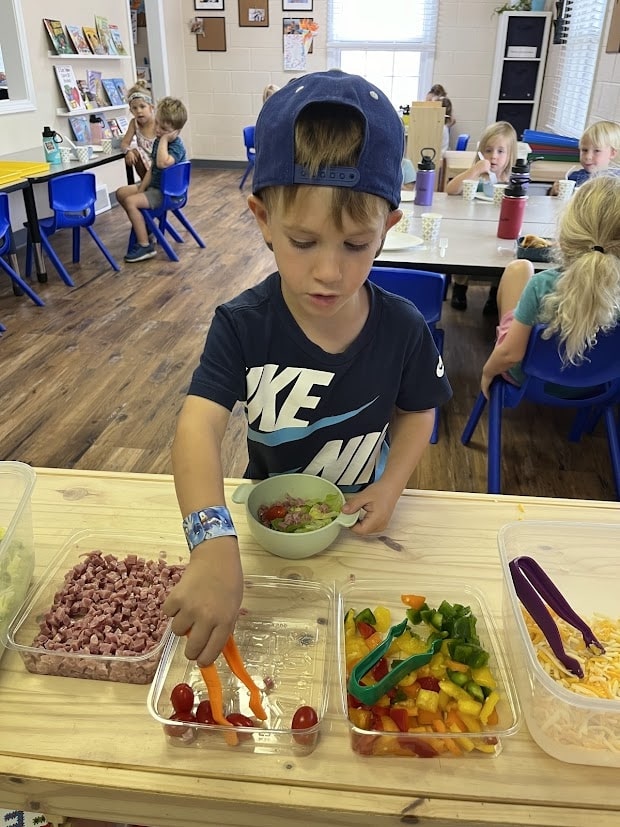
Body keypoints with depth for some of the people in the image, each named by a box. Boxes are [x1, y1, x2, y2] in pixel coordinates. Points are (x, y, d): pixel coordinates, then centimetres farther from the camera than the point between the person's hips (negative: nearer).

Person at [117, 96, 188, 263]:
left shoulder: (177, 146, -21)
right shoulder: (158, 142, 6)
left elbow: (162, 163, -41)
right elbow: (152, 168, 11)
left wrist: (163, 140, -30)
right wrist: (141, 189, 2)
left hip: (166, 192, -9)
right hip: (153, 185, 9)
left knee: (130, 202, -23)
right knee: (121, 193, 9)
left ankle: (145, 246, -15)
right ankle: (142, 227, 20)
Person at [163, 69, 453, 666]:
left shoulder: (403, 330, -22)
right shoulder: (242, 326, -27)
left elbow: (417, 410, -4)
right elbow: (199, 426, -39)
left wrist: (391, 484, -20)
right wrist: (215, 547, -54)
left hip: (357, 514, 1)